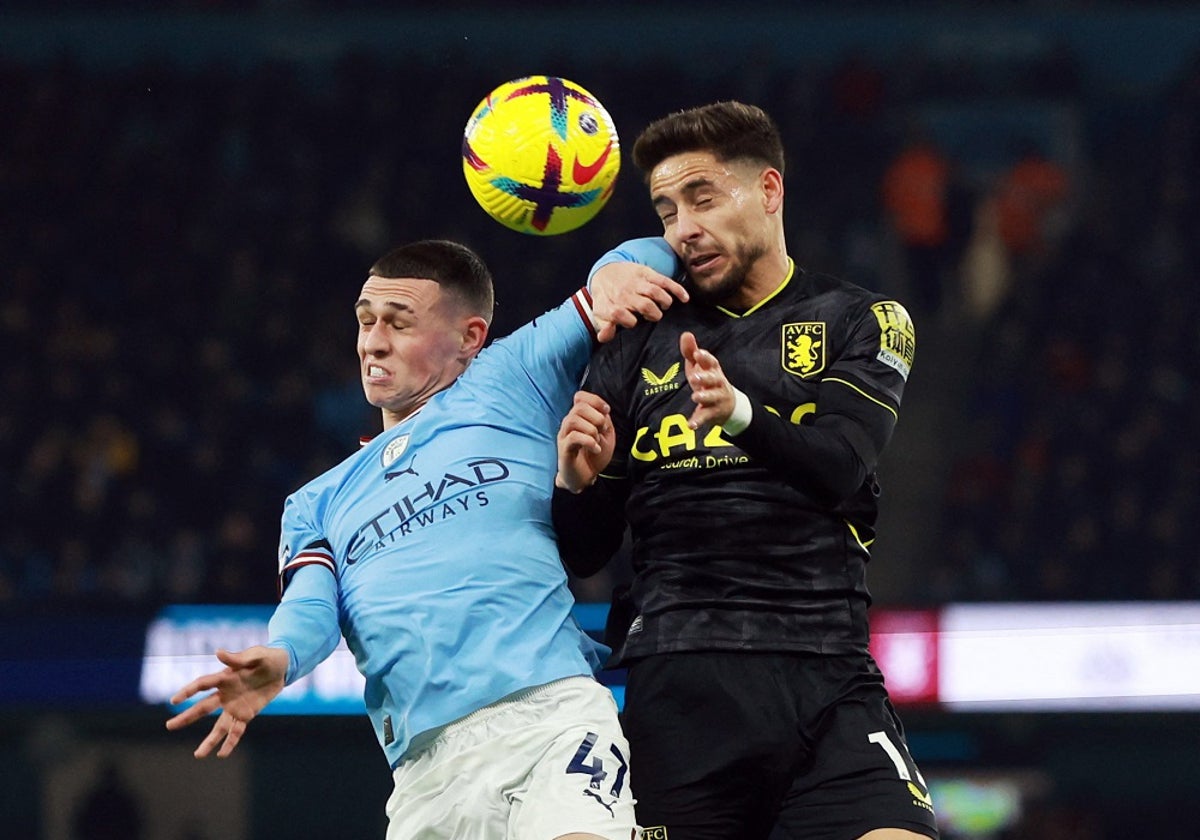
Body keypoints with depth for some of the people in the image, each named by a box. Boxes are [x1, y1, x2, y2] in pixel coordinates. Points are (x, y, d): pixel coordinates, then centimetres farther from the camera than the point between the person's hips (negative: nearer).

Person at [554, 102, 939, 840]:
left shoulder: (862, 323, 12)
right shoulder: (640, 342, 17)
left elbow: (840, 468, -8)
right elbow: (583, 552, 17)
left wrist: (744, 414, -27)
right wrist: (577, 481, -6)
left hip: (825, 679, -2)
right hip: (675, 685, 2)